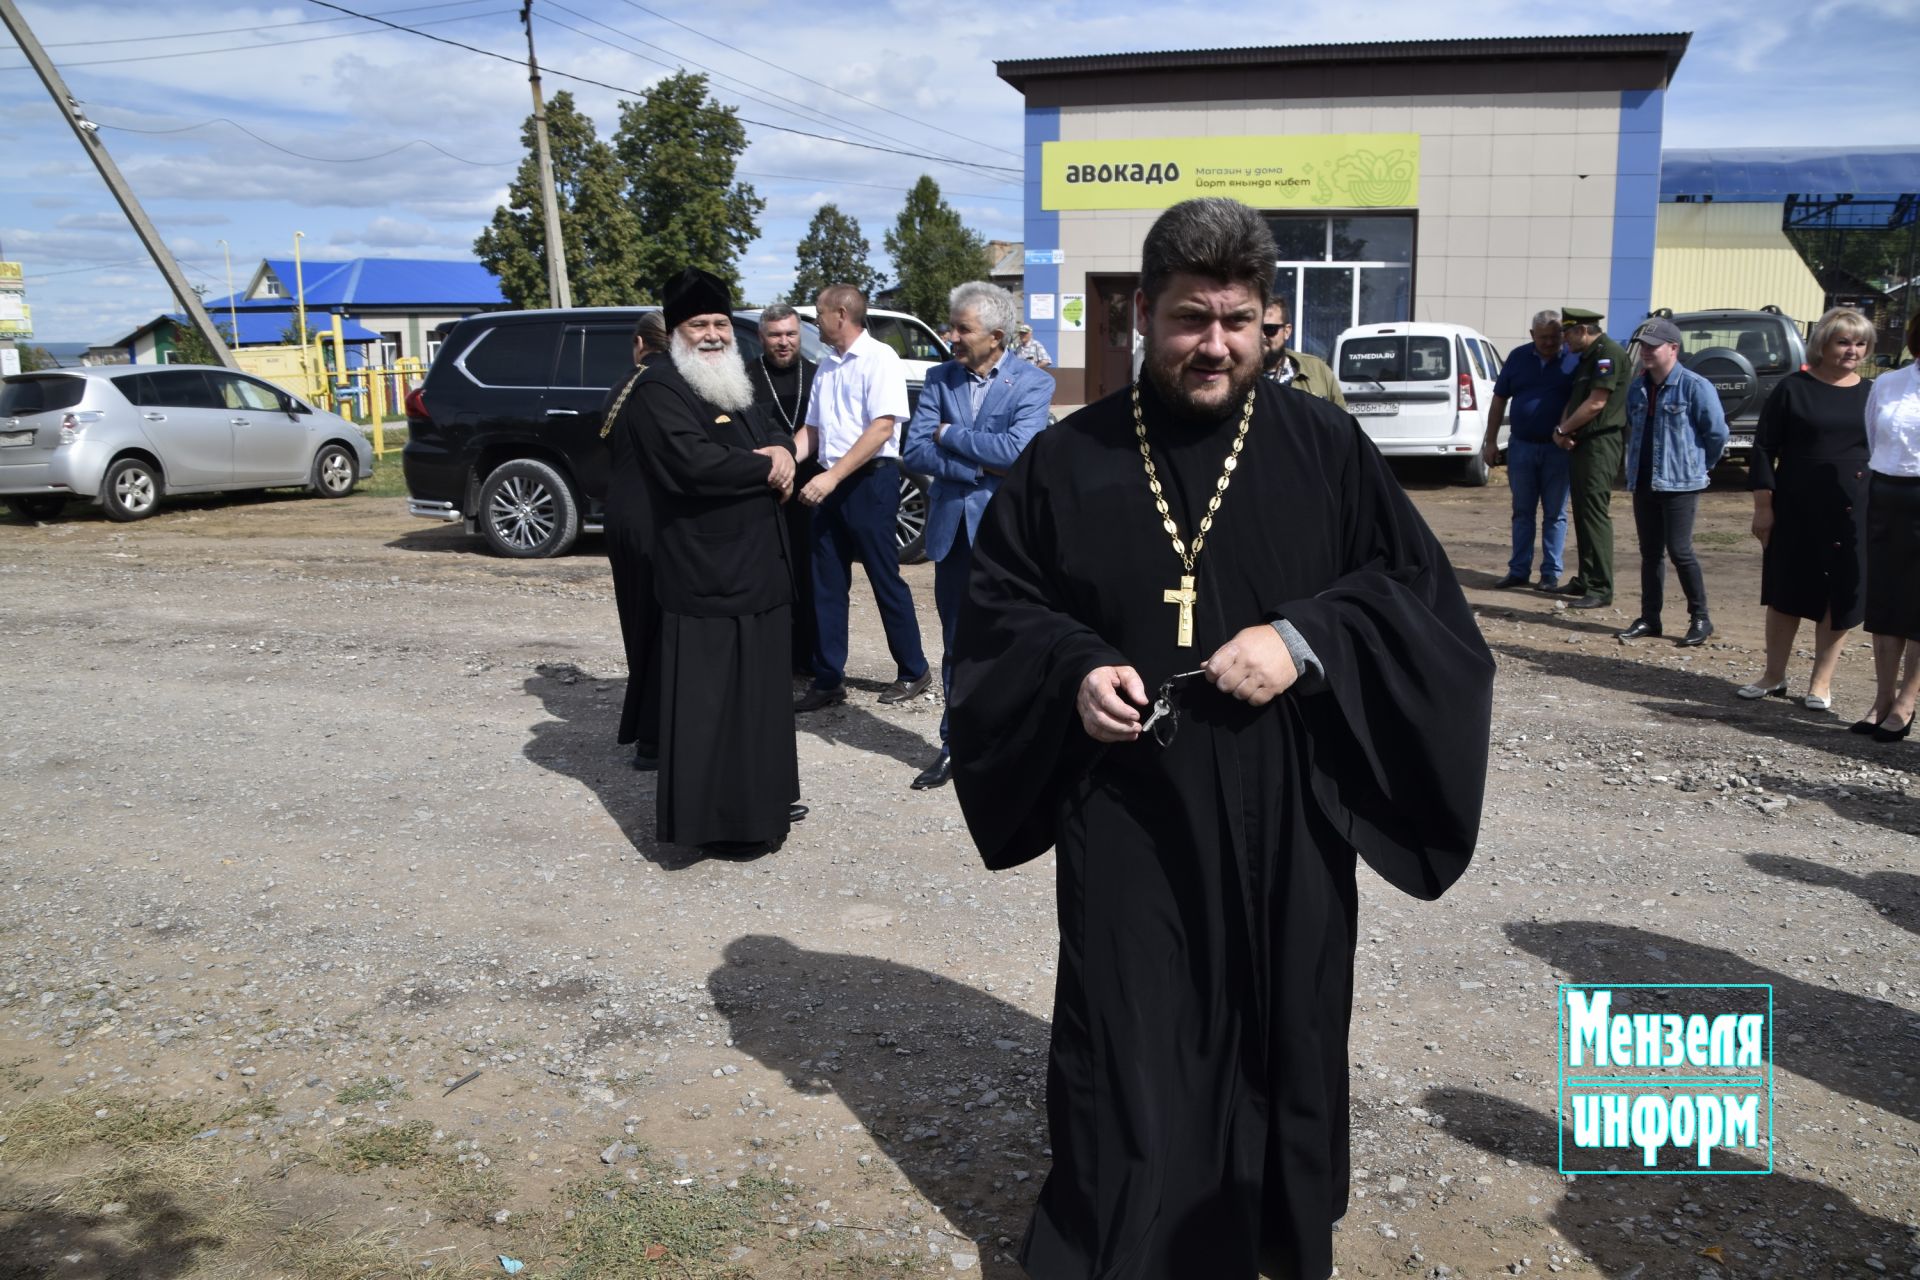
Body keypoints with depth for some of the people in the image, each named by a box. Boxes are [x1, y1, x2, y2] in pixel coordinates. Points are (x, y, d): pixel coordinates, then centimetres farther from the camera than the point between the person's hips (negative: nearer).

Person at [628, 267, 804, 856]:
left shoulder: (733, 385, 18)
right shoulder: (659, 390, -11)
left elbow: (774, 436, 20)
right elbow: (695, 462, -25)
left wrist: (781, 453, -5)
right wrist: (766, 467, -12)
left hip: (757, 564, 9)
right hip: (706, 574, -9)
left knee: (759, 687, 15)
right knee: (708, 697, -4)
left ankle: (762, 797, 27)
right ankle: (711, 815, 5)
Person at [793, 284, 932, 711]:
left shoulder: (878, 357, -9)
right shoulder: (828, 363, 14)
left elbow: (882, 427, -17)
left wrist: (833, 476, -22)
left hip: (870, 479, -7)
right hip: (830, 482, 8)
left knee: (885, 580, 1)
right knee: (827, 584, 7)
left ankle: (913, 671, 15)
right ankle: (828, 680, 13)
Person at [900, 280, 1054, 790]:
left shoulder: (1032, 383, -5)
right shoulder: (941, 379, 6)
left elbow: (1018, 449, -21)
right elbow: (915, 449, -4)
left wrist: (950, 434, -11)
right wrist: (980, 467, -14)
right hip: (952, 531, 4)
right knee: (956, 646, 12)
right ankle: (956, 745, 24)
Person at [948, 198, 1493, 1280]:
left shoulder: (1325, 446, 0)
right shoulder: (1068, 461, 0)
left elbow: (1420, 588, 0)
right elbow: (1000, 607, 5)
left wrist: (1306, 638, -17)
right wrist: (1074, 671, -14)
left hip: (1281, 814, 1)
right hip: (1125, 813, 0)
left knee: (1279, 1034, 14)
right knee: (1125, 1045, 7)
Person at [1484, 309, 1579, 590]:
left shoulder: (1574, 360, -3)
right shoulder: (1518, 357, 5)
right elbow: (1499, 400, 9)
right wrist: (1491, 441, 6)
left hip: (1557, 449, -2)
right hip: (1521, 446, 2)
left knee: (1555, 514, 5)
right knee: (1522, 512, 9)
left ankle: (1551, 574, 11)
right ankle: (1518, 571, 15)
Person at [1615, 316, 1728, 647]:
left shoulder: (1695, 387, -12)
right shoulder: (1638, 387, 9)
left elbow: (1717, 433, -8)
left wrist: (1700, 466, 2)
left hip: (1679, 484, -6)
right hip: (1643, 483, 6)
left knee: (1679, 551, -6)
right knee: (1650, 553, 10)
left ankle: (1700, 619, 6)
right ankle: (1650, 617, 17)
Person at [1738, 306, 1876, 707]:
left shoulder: (1871, 395, 7)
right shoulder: (1794, 388, 0)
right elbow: (1763, 447, -1)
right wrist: (1763, 504, -7)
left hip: (1852, 515, 2)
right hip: (1795, 511, -2)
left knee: (1840, 598, 5)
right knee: (1787, 592, 7)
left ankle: (1821, 682, 16)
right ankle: (1774, 676, 21)